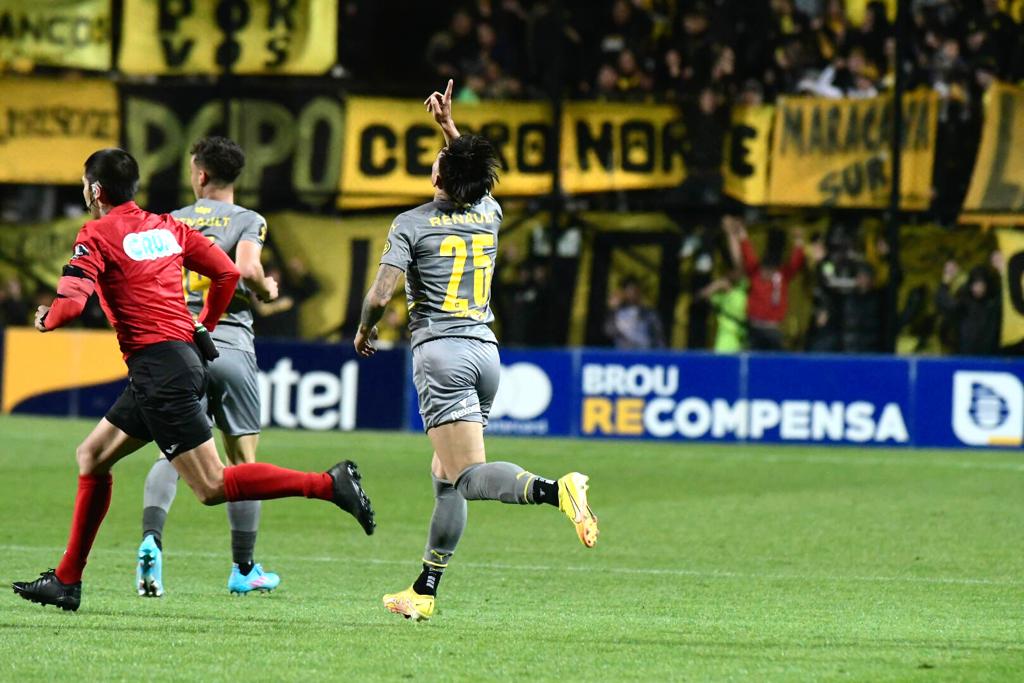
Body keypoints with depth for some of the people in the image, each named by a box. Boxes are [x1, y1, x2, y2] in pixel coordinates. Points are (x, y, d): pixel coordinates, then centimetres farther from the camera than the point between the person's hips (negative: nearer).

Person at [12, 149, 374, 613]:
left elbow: (72, 303, -16)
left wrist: (46, 320, 6)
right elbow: (226, 273, 14)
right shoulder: (167, 227, 14)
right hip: (184, 356, 9)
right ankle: (66, 582, 18)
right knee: (91, 457, 17)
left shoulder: (96, 235, -6)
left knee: (212, 487, -11)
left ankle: (329, 484, -20)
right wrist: (205, 328, 27)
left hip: (156, 363, -9)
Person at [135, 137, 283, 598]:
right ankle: (244, 570, 14)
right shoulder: (248, 221, 0)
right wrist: (266, 291, 3)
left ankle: (151, 541, -23)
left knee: (171, 453, 2)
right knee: (242, 460, 9)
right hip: (230, 347, -2)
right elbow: (247, 268, -18)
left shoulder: (172, 221, 10)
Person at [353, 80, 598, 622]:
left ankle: (555, 490, -43)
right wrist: (449, 126, 35)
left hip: (439, 351, -6)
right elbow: (475, 177, 34)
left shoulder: (412, 224, -6)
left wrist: (364, 331, 7)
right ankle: (424, 591, 13)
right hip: (485, 349, 6)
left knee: (468, 475, -16)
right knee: (446, 475, 13)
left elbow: (380, 295, -12)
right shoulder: (489, 214, 10)